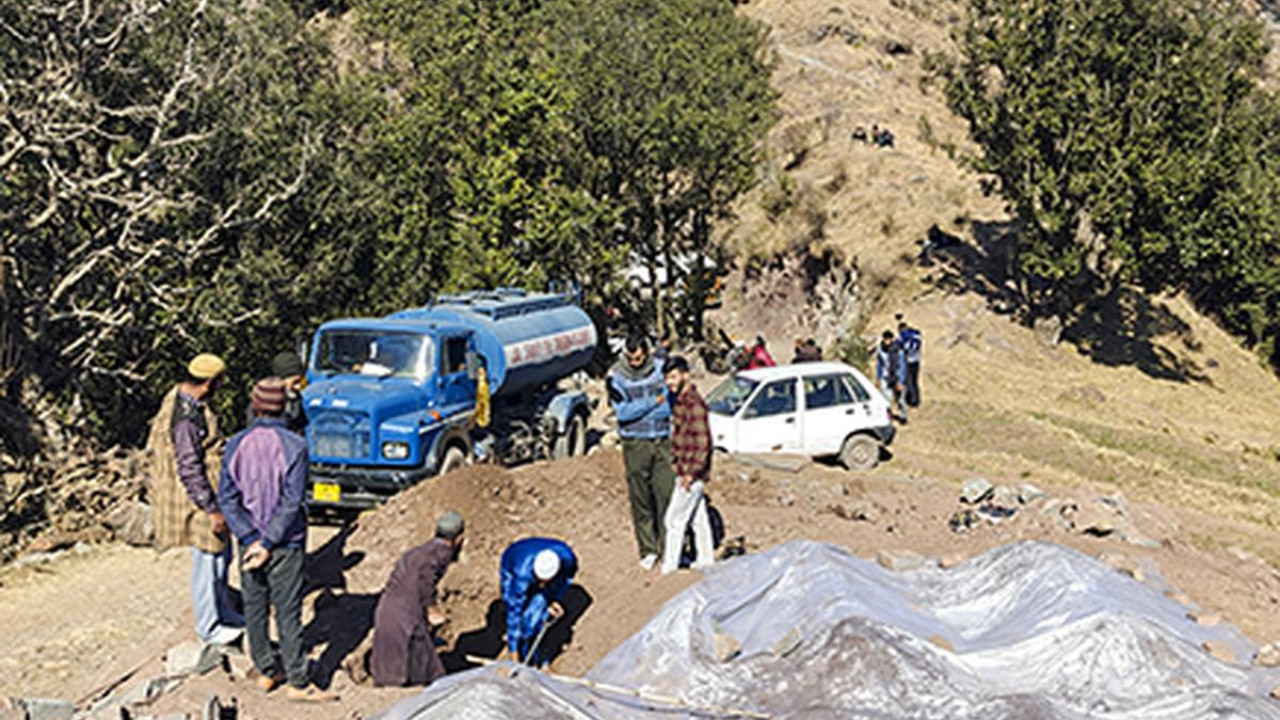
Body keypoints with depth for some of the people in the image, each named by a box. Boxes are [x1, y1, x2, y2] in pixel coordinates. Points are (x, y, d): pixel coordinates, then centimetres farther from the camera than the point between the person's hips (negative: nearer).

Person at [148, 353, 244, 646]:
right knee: (207, 561, 2)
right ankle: (208, 627, 16)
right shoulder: (186, 418, -26)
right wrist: (212, 510, -21)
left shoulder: (182, 398, 6)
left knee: (221, 555, 20)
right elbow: (189, 471, -26)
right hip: (197, 501, -10)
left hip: (209, 494, 10)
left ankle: (224, 613, 35)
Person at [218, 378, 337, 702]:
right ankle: (298, 683, 7)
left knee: (254, 609, 15)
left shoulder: (237, 444, -2)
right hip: (285, 543, -3)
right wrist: (268, 542, -13)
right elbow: (292, 501, -18)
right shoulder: (294, 446, -13)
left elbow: (227, 498, -6)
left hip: (249, 541, 4)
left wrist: (251, 539, -9)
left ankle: (266, 672, 25)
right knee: (288, 614, 1)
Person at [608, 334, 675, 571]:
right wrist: (654, 402, -12)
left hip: (663, 441, 1)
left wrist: (637, 409, -8)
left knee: (667, 494, -2)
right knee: (640, 499, 4)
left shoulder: (660, 369, 1)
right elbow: (623, 412, -13)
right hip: (635, 444, -1)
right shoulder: (616, 376, -4)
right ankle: (648, 550, 14)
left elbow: (670, 405, -1)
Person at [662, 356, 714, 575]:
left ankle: (669, 568, -3)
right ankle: (705, 561, 25)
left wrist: (691, 473, -21)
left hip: (692, 474, -9)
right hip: (685, 472, 9)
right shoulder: (680, 400, 10)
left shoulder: (694, 403, -20)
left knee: (675, 519, -7)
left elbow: (703, 442, -22)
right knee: (698, 518, 16)